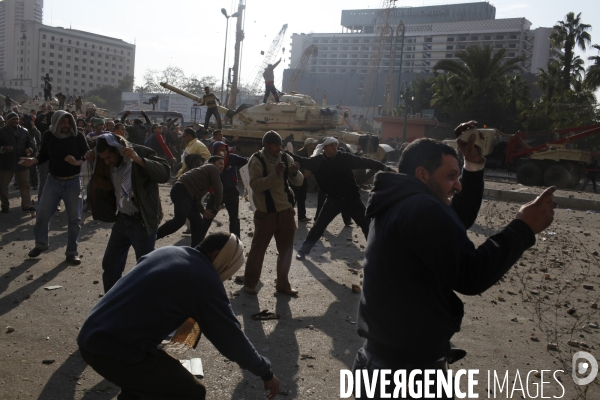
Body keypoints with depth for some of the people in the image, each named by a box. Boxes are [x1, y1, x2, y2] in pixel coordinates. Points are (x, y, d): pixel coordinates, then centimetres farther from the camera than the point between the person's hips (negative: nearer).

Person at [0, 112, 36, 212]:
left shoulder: (24, 131, 6)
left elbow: (31, 143, 3)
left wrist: (30, 149, -18)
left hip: (21, 162, 2)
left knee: (25, 184, 6)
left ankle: (26, 205, 14)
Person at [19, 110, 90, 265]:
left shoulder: (78, 137, -10)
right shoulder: (48, 136, -5)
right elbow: (44, 155, 5)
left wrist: (77, 162, -24)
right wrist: (32, 161, -13)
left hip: (73, 181, -1)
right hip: (53, 180, 2)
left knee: (74, 217, 2)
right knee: (42, 214, 4)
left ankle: (72, 252, 13)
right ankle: (40, 244, 27)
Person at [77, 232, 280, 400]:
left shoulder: (166, 252, 12)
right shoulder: (204, 279, -10)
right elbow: (230, 335, -4)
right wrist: (266, 372, 8)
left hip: (90, 337, 9)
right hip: (119, 350, -9)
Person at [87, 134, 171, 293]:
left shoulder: (142, 153, -16)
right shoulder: (110, 163, 4)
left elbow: (165, 174, -27)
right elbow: (104, 185, 22)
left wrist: (139, 160, -37)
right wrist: (93, 161, 5)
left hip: (142, 221, -7)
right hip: (121, 219, 7)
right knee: (110, 265, 14)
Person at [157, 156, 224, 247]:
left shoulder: (205, 171, 35)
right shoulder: (213, 169, 7)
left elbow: (198, 196, 30)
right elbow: (218, 190, 2)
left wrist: (202, 211, 19)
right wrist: (217, 206, 17)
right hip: (181, 191, -11)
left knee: (197, 221, 13)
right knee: (180, 219, -26)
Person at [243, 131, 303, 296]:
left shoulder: (285, 158, 1)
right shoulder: (256, 161, -12)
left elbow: (298, 182, 1)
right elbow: (255, 185, -25)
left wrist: (294, 173, -21)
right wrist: (275, 174, -34)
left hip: (286, 211, 5)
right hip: (266, 213, -5)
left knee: (286, 250, 13)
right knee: (258, 249, 4)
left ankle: (283, 283, 29)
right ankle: (249, 283, 21)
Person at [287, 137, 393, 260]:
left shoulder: (344, 157, -9)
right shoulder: (317, 161, -6)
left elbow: (364, 162, -9)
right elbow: (301, 161, -3)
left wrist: (384, 167, -13)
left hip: (352, 198, 0)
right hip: (334, 199, 0)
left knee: (367, 224, 6)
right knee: (319, 226, 1)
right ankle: (303, 250, 14)